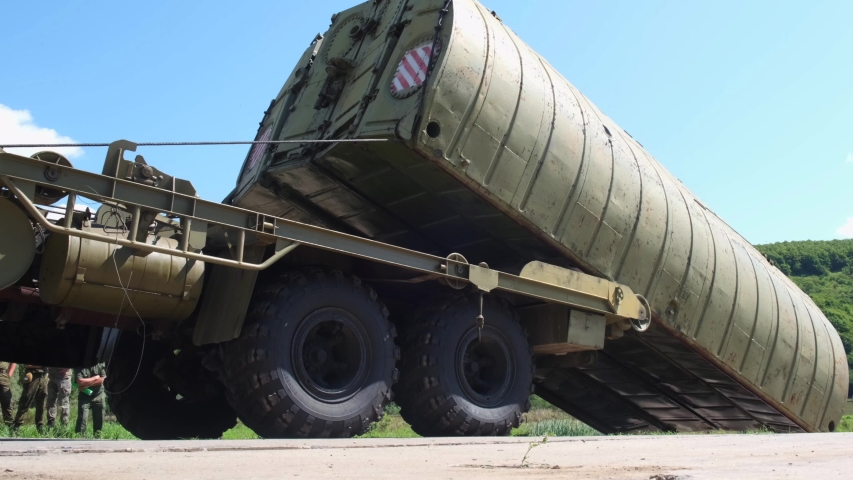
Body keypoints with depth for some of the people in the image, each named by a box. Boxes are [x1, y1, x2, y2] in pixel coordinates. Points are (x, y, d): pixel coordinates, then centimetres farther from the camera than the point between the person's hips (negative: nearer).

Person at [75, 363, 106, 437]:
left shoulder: (100, 364, -4)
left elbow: (103, 379, -11)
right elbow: (80, 382, -21)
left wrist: (87, 383, -16)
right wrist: (95, 378, -13)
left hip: (99, 396, 2)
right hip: (84, 396, -2)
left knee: (99, 420, 7)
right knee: (82, 420, -13)